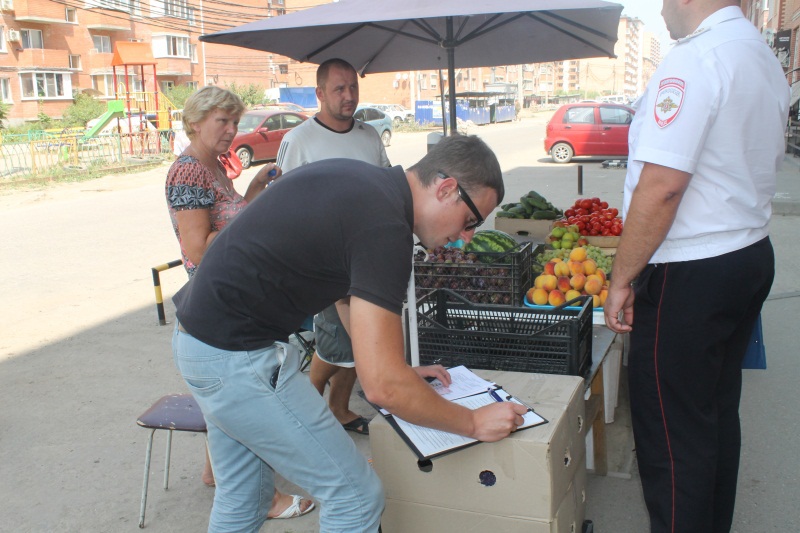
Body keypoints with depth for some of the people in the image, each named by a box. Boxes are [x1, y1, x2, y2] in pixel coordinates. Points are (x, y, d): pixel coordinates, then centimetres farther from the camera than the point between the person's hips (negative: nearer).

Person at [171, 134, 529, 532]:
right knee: (355, 497, 1)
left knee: (240, 497, 24)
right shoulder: (385, 227, -23)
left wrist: (402, 371, 23)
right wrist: (474, 423, -11)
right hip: (239, 359, -10)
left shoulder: (359, 180, 7)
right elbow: (382, 386, -25)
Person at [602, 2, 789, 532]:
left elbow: (660, 188, -24)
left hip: (690, 275, -10)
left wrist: (621, 279, -16)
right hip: (752, 256, 10)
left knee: (671, 433, 2)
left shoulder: (694, 61, -19)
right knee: (718, 414, 20)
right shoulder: (765, 57, 12)